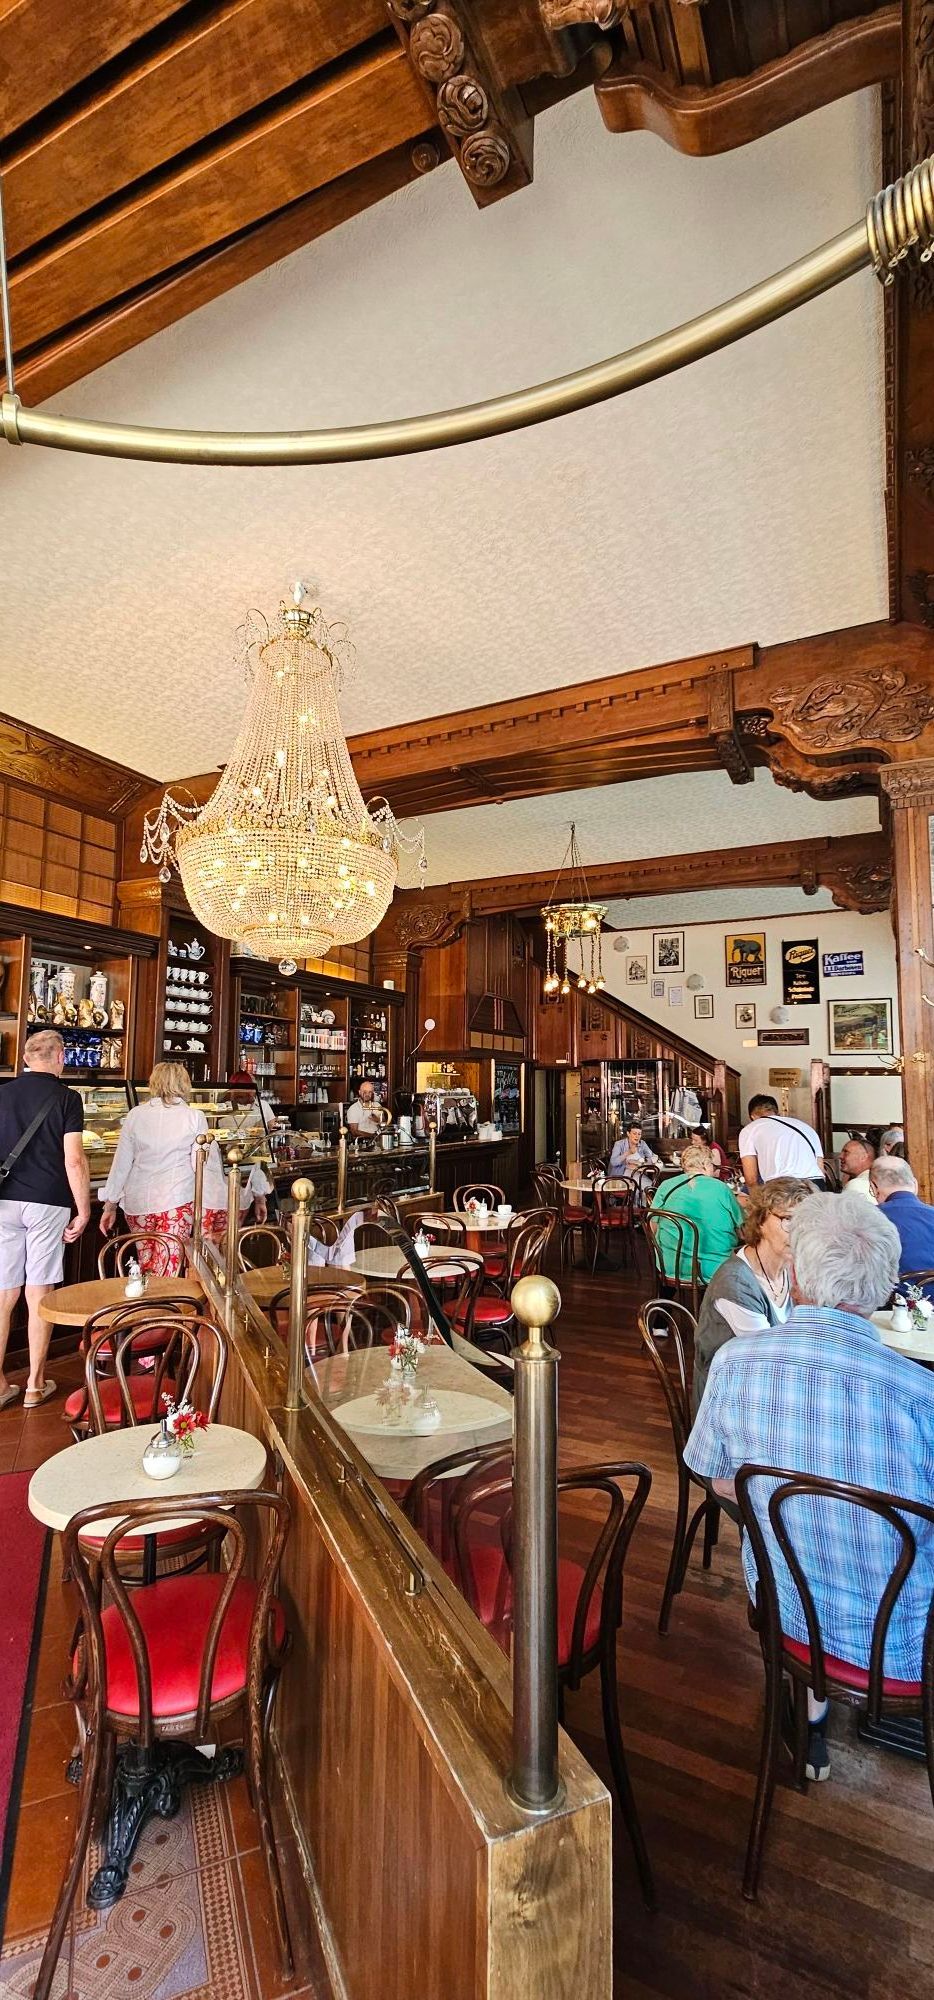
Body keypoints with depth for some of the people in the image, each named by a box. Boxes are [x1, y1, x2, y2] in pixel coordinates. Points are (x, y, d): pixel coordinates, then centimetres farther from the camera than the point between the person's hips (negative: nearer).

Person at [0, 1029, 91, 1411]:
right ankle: (35, 1385, 17)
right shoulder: (66, 1097, -6)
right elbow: (74, 1161, -11)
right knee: (39, 1294, 6)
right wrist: (83, 1210, -3)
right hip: (47, 1203, -3)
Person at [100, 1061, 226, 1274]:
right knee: (165, 1274, 2)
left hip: (138, 1201, 3)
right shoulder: (194, 1117, -5)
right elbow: (206, 1165, -7)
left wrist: (110, 1205, 13)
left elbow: (121, 1163, 5)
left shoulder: (135, 1115, 2)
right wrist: (219, 1207, -1)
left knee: (146, 1266, 20)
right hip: (176, 1200, -3)